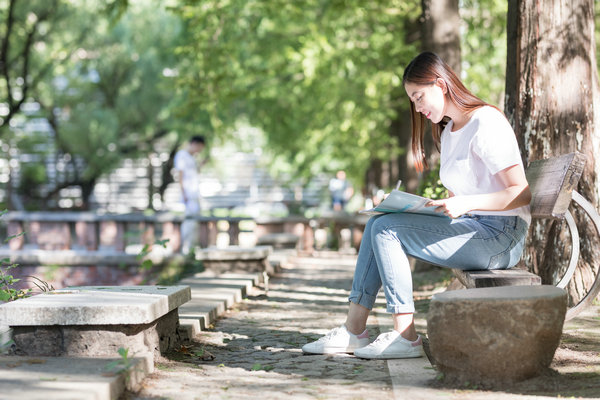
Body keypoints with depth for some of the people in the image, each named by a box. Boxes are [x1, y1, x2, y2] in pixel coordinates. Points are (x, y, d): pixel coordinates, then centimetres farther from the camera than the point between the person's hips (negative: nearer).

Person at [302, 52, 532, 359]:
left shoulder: (486, 123, -12)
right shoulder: (447, 131, 18)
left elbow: (521, 193, -19)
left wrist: (464, 203, -29)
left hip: (500, 235, -9)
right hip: (470, 228, 9)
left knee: (387, 229, -17)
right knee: (377, 224, -2)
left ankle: (405, 338, -18)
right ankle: (353, 331, -7)